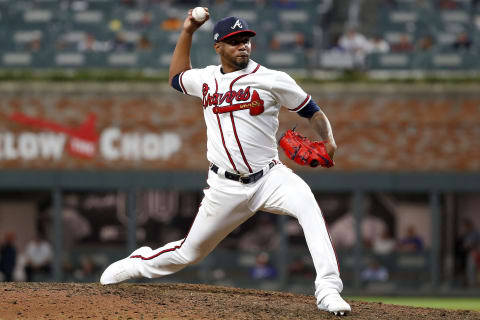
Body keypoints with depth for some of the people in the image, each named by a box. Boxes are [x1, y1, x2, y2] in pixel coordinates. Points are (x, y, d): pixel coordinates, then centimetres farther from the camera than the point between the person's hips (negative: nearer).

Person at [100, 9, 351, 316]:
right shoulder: (206, 79, 9)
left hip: (268, 178, -2)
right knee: (190, 252, 8)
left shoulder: (273, 80, -3)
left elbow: (313, 112, 3)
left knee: (307, 203, -34)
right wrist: (187, 31, 22)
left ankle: (328, 290, -37)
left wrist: (328, 140, -16)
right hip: (226, 185, 2)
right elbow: (177, 77, 31)